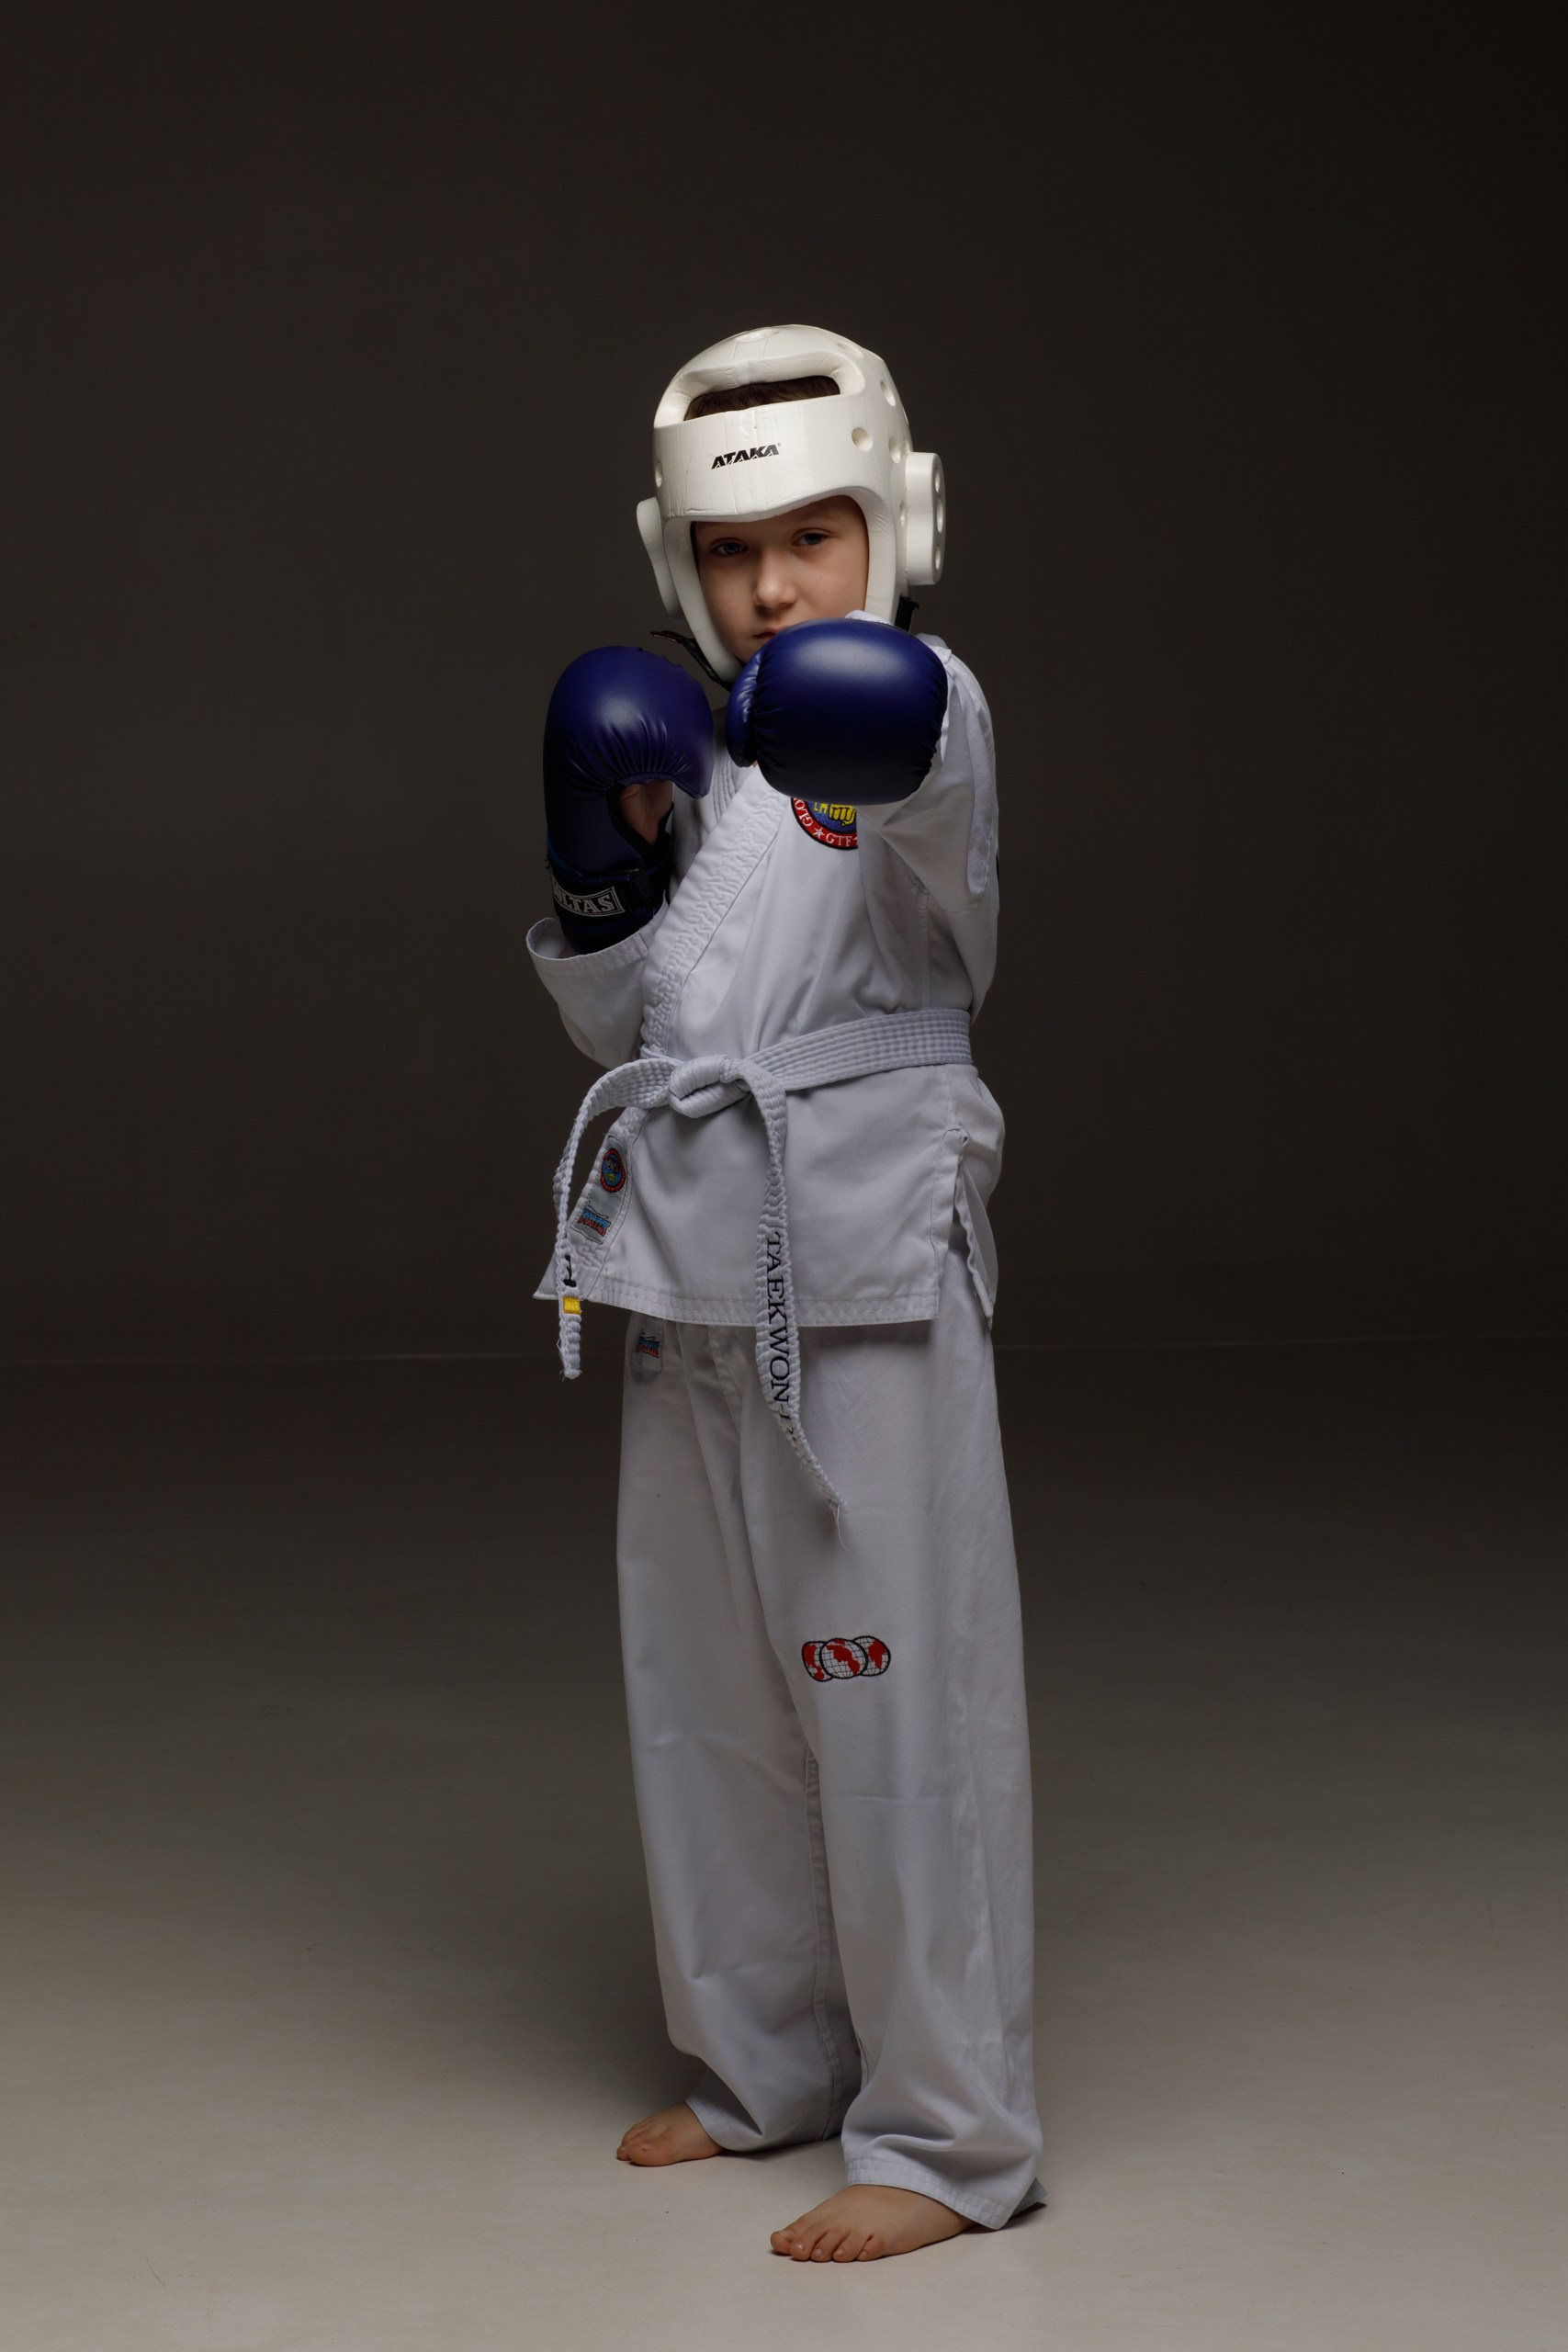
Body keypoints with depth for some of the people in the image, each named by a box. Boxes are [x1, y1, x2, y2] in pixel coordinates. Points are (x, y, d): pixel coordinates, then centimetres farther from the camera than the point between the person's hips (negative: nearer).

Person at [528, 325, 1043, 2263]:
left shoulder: (924, 728, -6)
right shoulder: (700, 771, 12)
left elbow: (934, 793, -32)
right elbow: (620, 1030, 15)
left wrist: (898, 735, -55)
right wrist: (595, 878, -3)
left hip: (865, 1282, -7)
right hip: (690, 1282, 7)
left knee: (897, 1698, -5)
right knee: (705, 1691, 14)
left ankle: (947, 2135, 5)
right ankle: (768, 2065, 29)